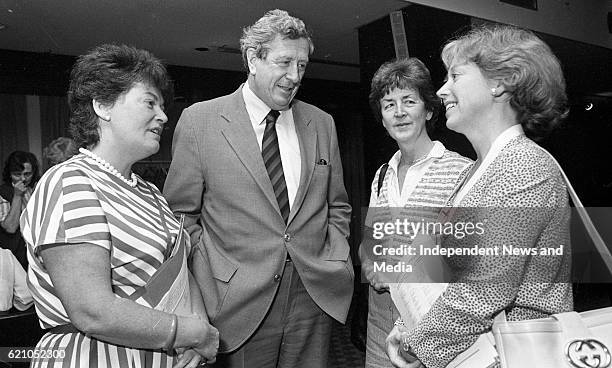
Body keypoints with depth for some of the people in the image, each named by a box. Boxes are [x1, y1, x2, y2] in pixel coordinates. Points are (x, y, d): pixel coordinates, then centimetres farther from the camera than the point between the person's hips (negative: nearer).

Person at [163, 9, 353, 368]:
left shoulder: (322, 124, 7)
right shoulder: (200, 120, -4)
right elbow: (181, 214, -2)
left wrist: (336, 262, 3)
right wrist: (208, 286, -8)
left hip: (316, 296, 4)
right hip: (239, 303, -3)